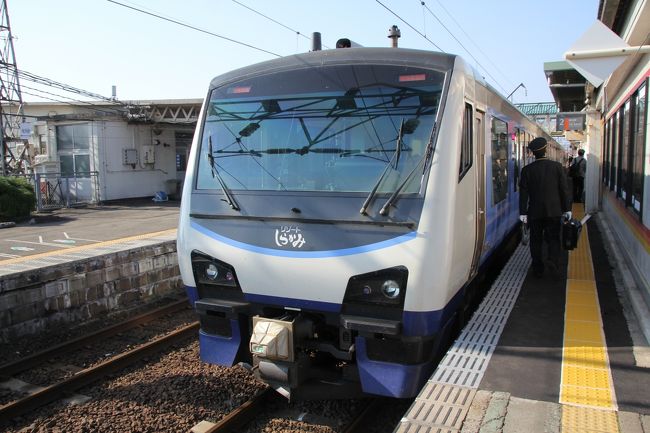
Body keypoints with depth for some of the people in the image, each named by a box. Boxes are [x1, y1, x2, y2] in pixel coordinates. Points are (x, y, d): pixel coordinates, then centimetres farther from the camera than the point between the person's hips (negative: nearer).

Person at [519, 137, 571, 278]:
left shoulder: (527, 170, -5)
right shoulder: (557, 166, -3)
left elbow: (523, 193, -4)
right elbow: (564, 189, 0)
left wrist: (523, 212, 0)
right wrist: (567, 209, 7)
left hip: (535, 212, 0)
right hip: (554, 211, 0)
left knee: (536, 240, 9)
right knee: (553, 238, 12)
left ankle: (538, 269, 13)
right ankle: (553, 261, -8)